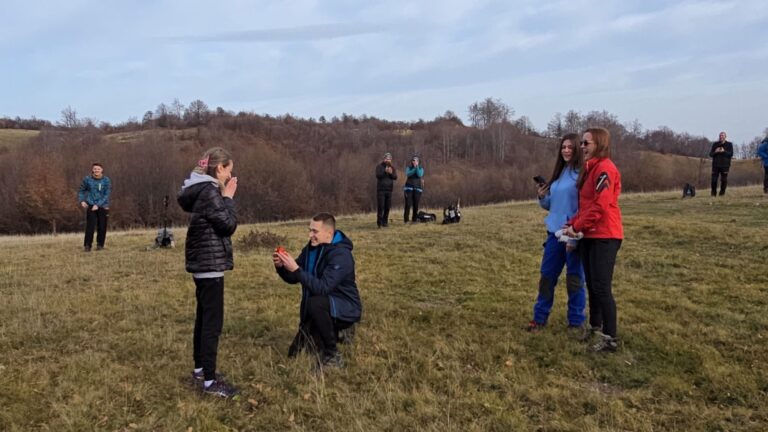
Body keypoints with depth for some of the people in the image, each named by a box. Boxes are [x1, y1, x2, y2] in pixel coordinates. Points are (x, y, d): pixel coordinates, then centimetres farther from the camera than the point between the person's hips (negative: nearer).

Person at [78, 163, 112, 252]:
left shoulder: (106, 180, -3)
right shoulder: (87, 179, 1)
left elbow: (107, 195, -6)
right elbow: (81, 190, 14)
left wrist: (98, 205, -13)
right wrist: (82, 201, 0)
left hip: (102, 206, 0)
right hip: (91, 206, 0)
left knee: (102, 226, 2)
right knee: (90, 226, -8)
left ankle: (100, 245, 16)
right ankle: (87, 245, -1)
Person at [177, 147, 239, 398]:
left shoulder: (201, 189, 13)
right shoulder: (209, 191, -17)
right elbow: (228, 225, -18)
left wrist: (223, 197, 9)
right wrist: (228, 198, -9)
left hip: (201, 261, 10)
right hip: (210, 263, -10)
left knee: (203, 317, 17)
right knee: (213, 321, -7)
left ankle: (200, 368, 29)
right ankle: (209, 381, -2)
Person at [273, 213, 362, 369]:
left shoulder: (341, 255, -25)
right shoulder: (311, 248, -1)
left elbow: (322, 288, -35)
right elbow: (293, 279, 4)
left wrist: (296, 269, -37)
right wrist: (281, 266, -16)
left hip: (345, 308, -7)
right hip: (324, 308, 8)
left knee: (315, 303, -38)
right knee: (295, 353, 5)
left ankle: (332, 356, -21)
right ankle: (335, 334, 25)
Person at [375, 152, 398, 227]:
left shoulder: (392, 168, 14)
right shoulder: (379, 166, 2)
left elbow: (395, 177, 3)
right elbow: (378, 175, -13)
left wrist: (391, 173, -16)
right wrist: (385, 172, -26)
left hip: (389, 190, 4)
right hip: (381, 189, -4)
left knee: (387, 207, 4)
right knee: (380, 206, -8)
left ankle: (385, 222, 12)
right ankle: (379, 222, -4)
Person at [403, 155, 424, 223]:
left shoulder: (421, 168, 8)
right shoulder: (409, 168, 7)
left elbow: (420, 175, -12)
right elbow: (408, 174, -13)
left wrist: (417, 167, -12)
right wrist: (414, 167, -16)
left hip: (417, 188, 1)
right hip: (409, 188, -1)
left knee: (416, 205, -1)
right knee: (408, 204, -10)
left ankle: (414, 219, 7)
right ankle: (406, 220, -8)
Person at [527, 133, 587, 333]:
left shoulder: (582, 174, -10)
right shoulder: (559, 174, 13)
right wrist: (542, 198, -1)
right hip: (555, 233, 7)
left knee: (575, 279, 3)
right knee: (547, 276, 12)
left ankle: (576, 322, 16)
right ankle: (540, 317, 23)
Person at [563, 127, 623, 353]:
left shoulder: (604, 168, -15)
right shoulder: (590, 168, 16)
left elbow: (600, 205, -21)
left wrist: (577, 226, -14)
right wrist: (573, 224, 4)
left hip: (604, 236, -9)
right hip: (590, 235, 9)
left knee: (601, 287, -6)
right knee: (591, 285, 16)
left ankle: (610, 338, 2)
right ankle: (595, 326, 31)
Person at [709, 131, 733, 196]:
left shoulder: (729, 144, 7)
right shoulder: (715, 144, 12)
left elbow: (731, 154, -3)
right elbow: (710, 154, 8)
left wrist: (724, 151, -17)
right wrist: (715, 152, -12)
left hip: (725, 165, -1)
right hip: (716, 165, 1)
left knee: (724, 180, -3)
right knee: (714, 180, -3)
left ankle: (722, 193, 6)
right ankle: (713, 193, 8)